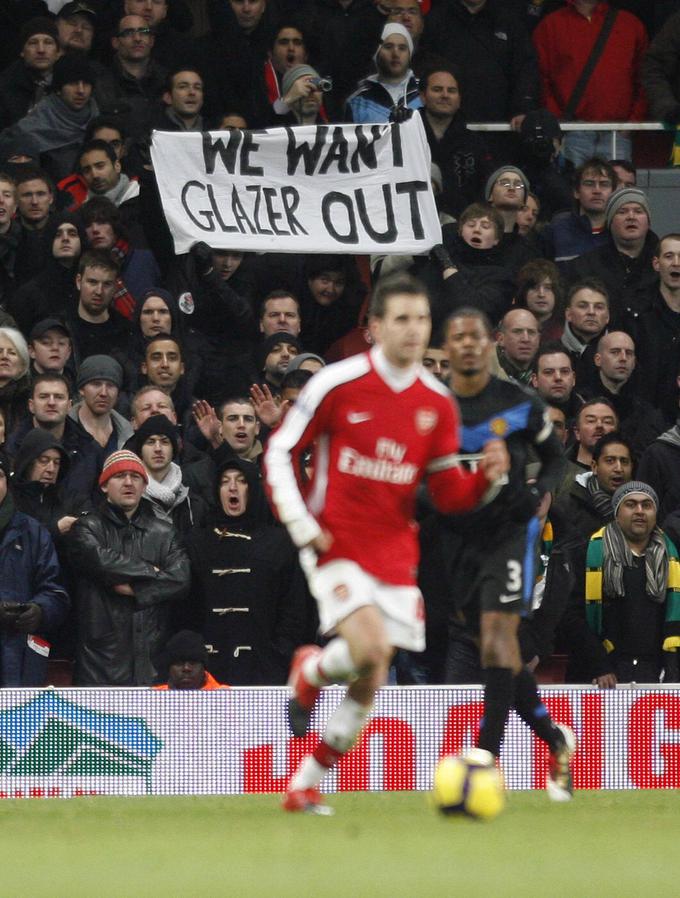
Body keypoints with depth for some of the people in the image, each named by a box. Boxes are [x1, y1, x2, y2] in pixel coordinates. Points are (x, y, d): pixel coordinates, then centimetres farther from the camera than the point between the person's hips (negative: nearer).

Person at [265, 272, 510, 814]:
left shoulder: (437, 403, 4)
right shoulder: (339, 384, -8)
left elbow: (449, 493, 6)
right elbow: (280, 451, -1)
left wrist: (487, 478, -15)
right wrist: (301, 526, -10)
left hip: (395, 555, 5)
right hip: (336, 544, -5)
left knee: (371, 682, 3)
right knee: (368, 646, -26)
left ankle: (306, 784, 18)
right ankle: (310, 672, 9)